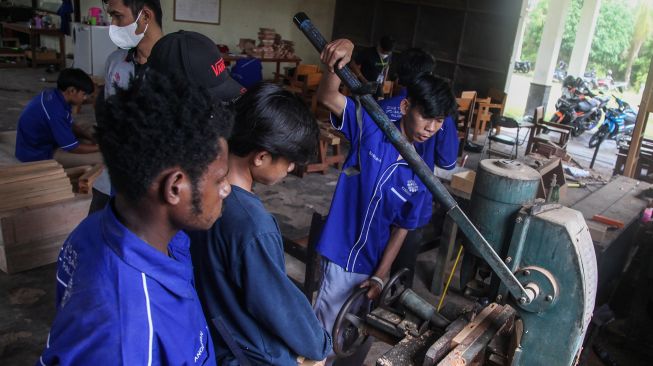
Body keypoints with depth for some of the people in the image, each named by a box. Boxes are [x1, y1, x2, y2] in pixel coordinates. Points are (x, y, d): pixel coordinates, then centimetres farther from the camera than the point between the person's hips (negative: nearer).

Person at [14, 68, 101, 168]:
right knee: (98, 158, -20)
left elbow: (71, 126, 13)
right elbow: (73, 147, -23)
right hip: (37, 153, -10)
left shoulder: (54, 95, -2)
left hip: (40, 142, 10)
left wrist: (92, 138, 1)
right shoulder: (55, 110, -29)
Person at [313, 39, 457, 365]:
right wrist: (338, 62, -48)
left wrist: (380, 275, -4)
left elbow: (403, 226, -2)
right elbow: (328, 98, -28)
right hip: (342, 256, -3)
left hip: (375, 263, 3)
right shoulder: (372, 128, -14)